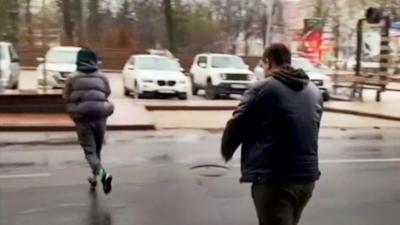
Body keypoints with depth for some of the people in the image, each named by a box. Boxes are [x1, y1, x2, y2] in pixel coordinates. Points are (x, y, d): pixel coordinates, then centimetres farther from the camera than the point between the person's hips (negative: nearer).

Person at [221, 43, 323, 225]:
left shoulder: (261, 89, -7)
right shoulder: (314, 91, 12)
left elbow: (236, 127, -5)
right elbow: (311, 131, 11)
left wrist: (226, 152, 14)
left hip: (274, 178, -7)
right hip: (307, 175, 7)